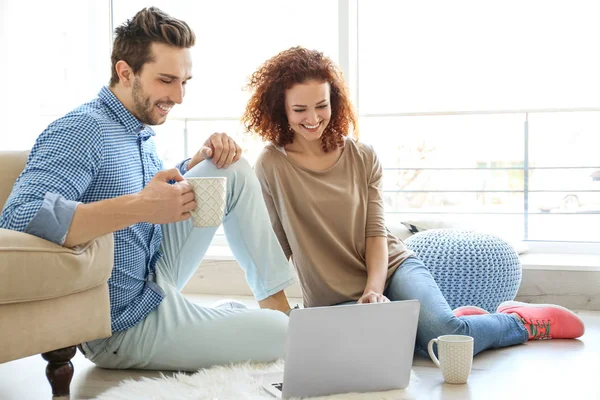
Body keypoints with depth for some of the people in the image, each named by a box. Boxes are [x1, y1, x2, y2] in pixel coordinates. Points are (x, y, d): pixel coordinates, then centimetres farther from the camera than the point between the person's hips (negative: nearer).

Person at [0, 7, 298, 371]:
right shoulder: (83, 129, -22)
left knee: (234, 169, 4)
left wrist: (202, 159, 1)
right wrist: (139, 207, -41)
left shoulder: (138, 129, 6)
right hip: (125, 327, -9)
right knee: (287, 336, -17)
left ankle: (275, 300, 6)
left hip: (155, 275, 9)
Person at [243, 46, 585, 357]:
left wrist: (374, 290, -19)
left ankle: (522, 319, 3)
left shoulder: (363, 157, 1)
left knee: (444, 337, -29)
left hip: (391, 267, 2)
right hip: (335, 301, -1)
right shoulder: (272, 165, -6)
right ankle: (458, 320, -2)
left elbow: (376, 232, -3)